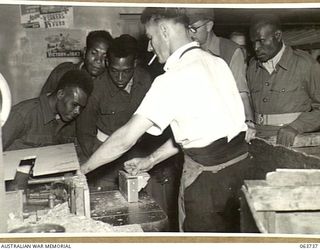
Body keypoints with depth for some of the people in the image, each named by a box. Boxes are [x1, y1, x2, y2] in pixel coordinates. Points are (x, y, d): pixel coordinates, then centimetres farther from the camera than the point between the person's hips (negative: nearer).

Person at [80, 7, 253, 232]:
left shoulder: (174, 79, -18)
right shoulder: (217, 62, 4)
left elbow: (126, 139, -17)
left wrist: (81, 170, -4)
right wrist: (150, 161, 14)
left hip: (208, 174, -8)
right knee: (231, 231, 22)